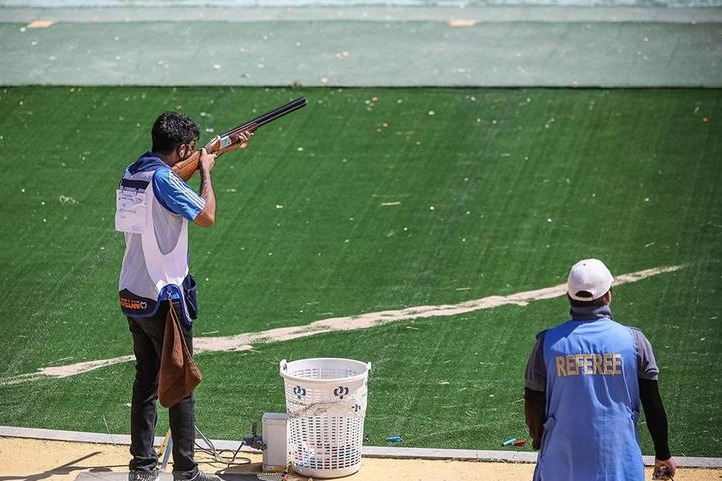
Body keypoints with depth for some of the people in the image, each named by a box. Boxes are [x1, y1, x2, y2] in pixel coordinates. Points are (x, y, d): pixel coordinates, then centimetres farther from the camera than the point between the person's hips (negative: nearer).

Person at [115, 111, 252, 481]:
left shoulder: (134, 172, 9)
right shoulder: (163, 179, -18)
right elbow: (206, 216, -14)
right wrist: (206, 171, -1)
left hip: (132, 296, 9)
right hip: (164, 298, -9)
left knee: (145, 381, 14)